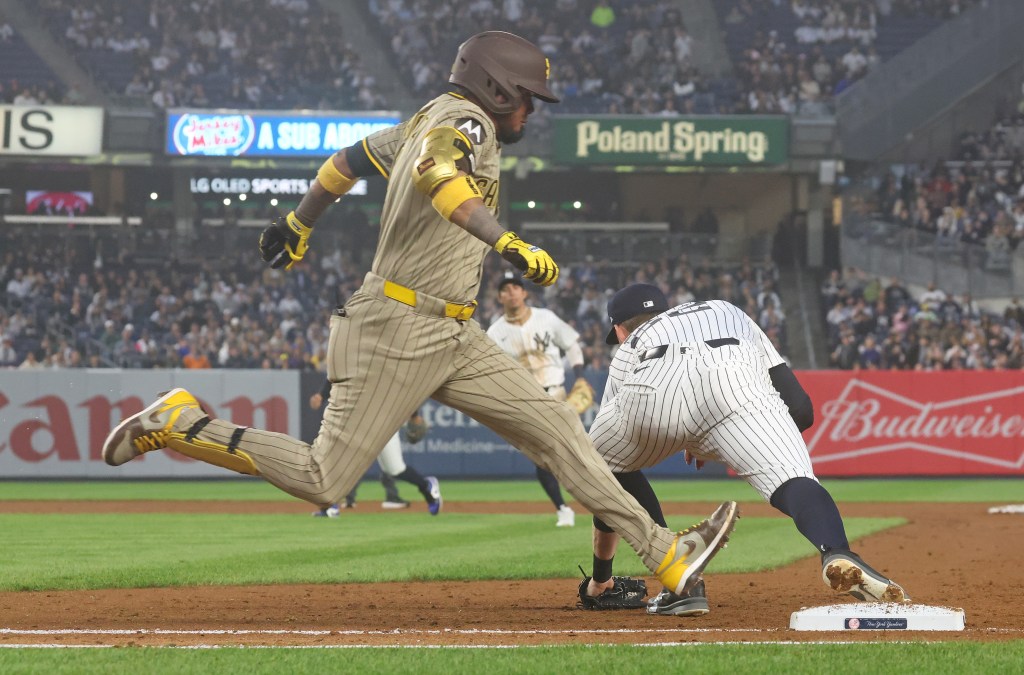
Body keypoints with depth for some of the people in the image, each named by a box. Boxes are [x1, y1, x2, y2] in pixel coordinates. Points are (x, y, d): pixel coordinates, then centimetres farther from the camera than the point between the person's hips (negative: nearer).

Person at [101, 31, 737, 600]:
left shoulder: (426, 122, 16)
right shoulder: (465, 119, -12)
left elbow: (349, 158, 28)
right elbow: (434, 174, -36)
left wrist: (299, 224, 42)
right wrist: (509, 243, -45)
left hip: (454, 339, 10)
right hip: (399, 329, -10)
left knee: (558, 429, 3)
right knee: (324, 480, -8)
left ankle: (666, 557, 1)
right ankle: (177, 424, 5)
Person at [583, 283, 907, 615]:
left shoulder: (629, 350, 41)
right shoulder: (730, 314, 45)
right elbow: (800, 407, 30)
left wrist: (600, 575, 51)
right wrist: (714, 443, 42)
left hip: (654, 390, 0)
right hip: (737, 383, 0)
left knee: (603, 464, 28)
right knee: (792, 484, -12)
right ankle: (838, 556, -47)